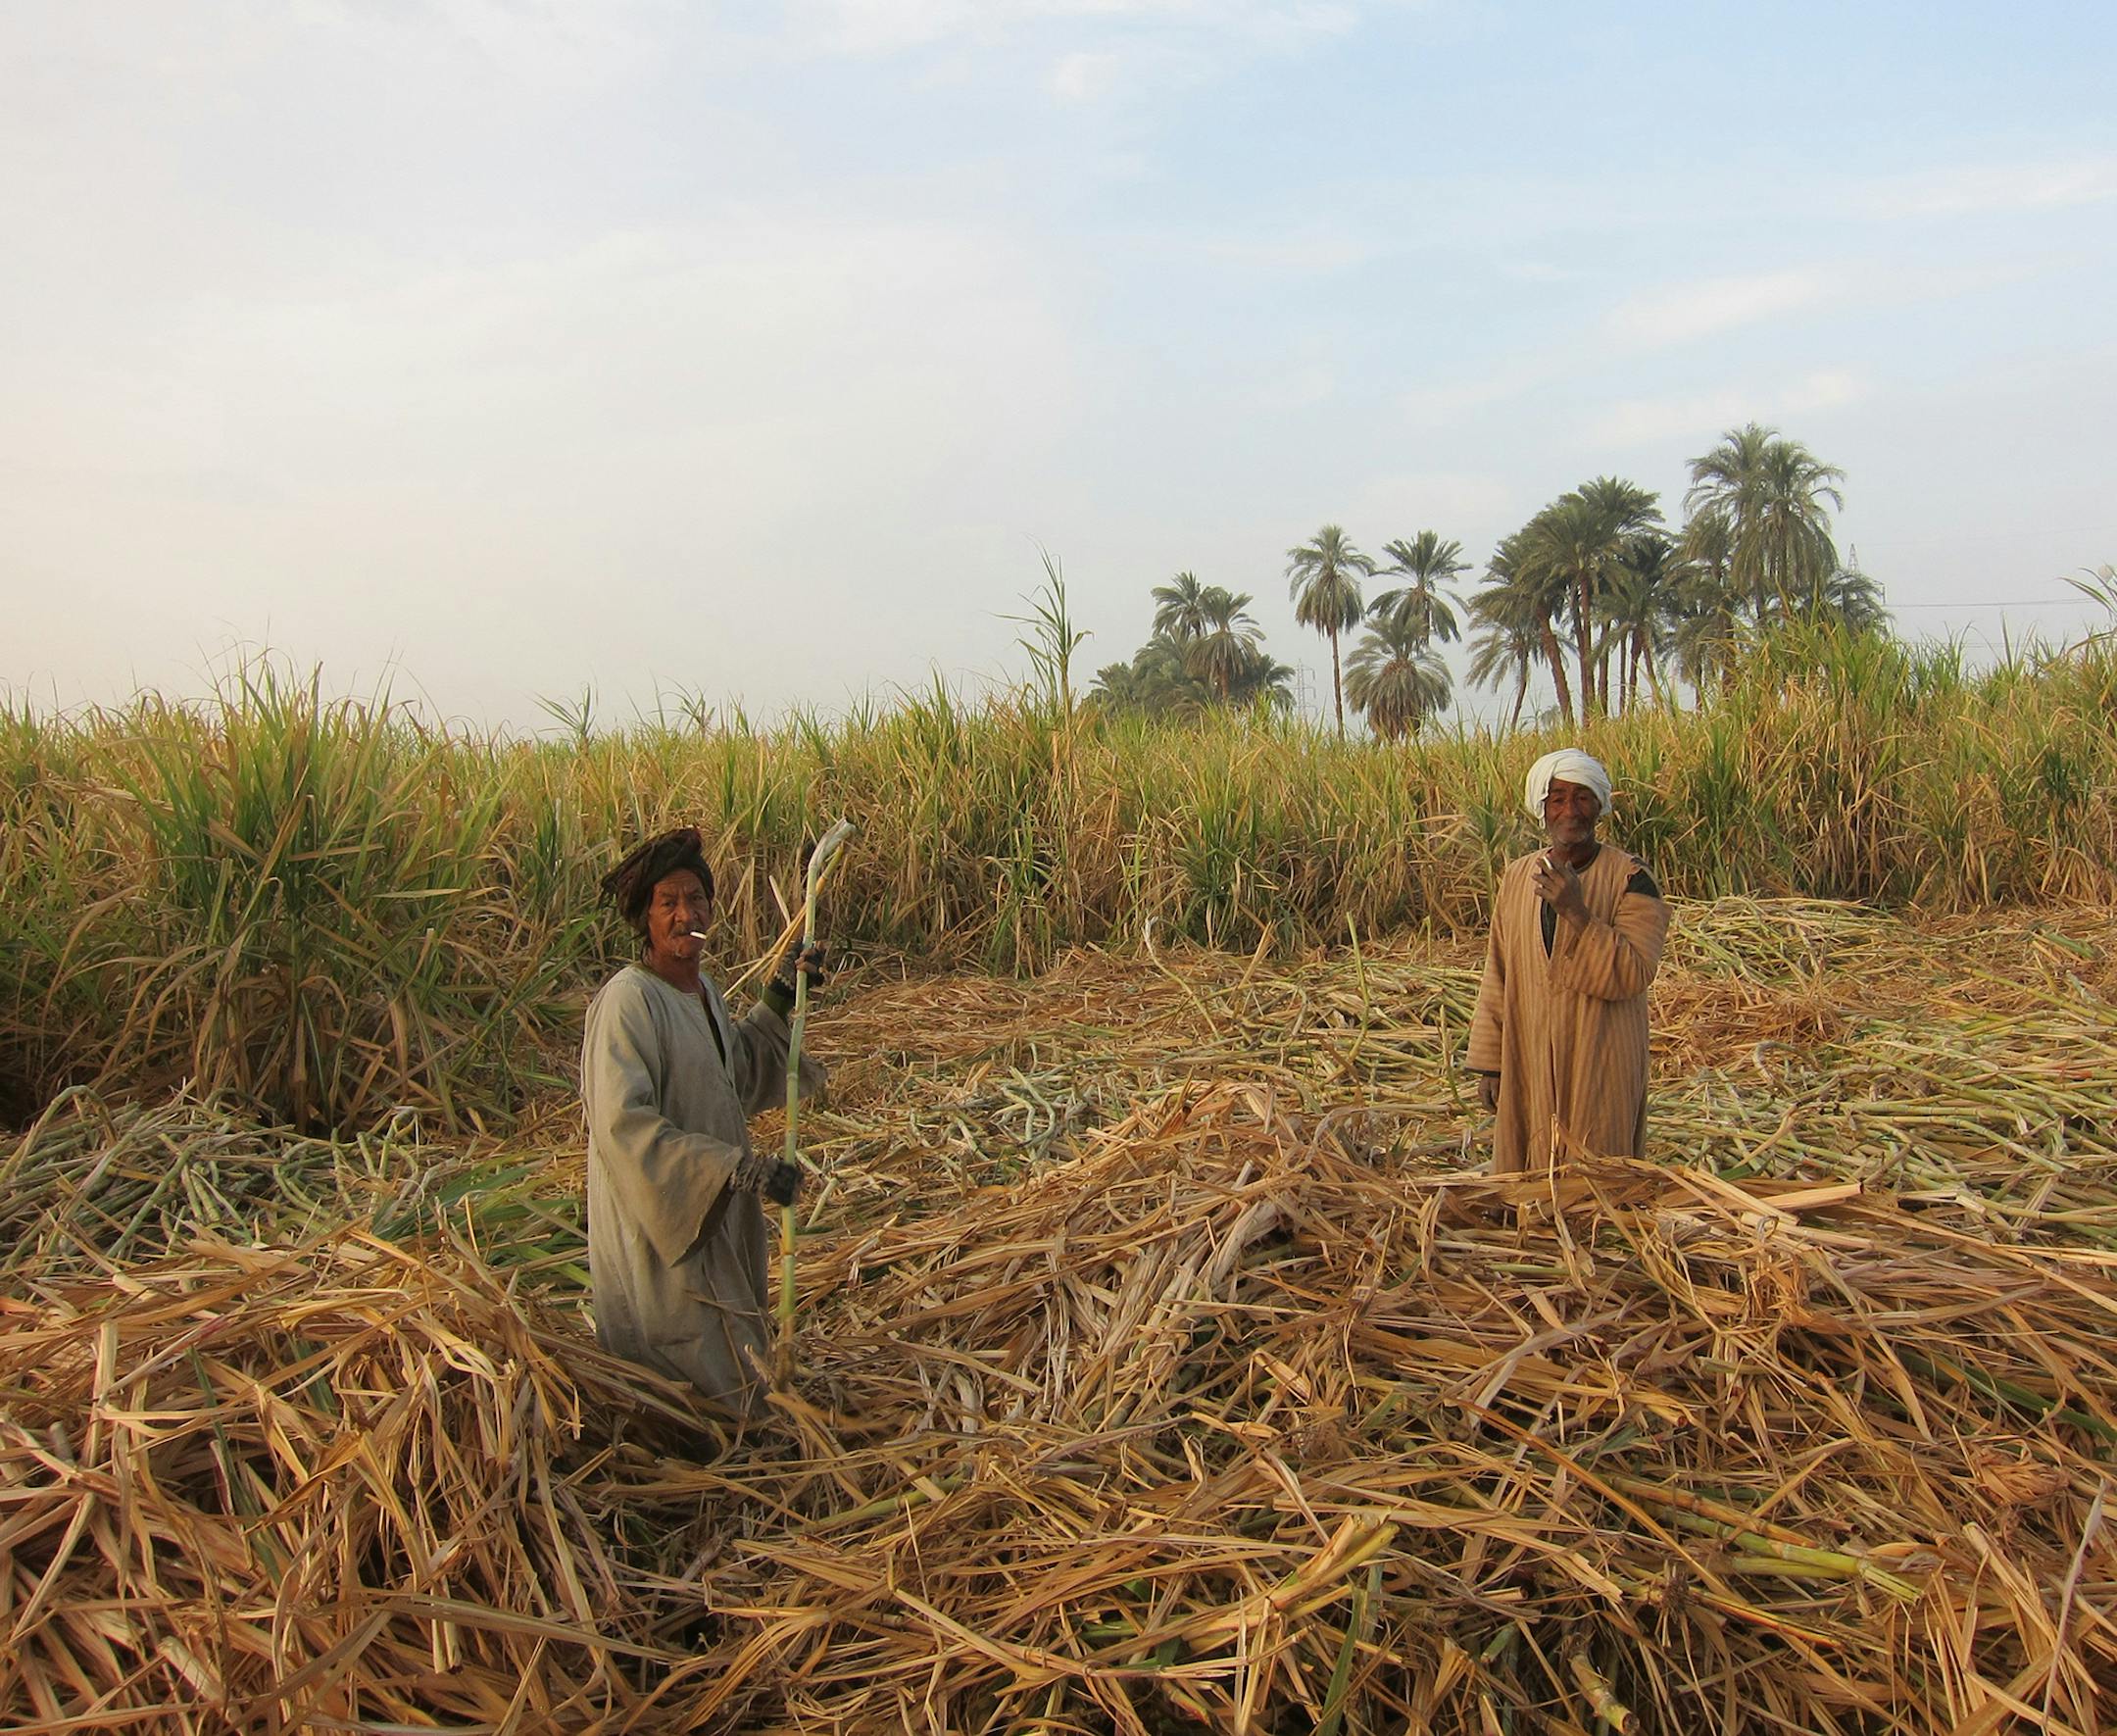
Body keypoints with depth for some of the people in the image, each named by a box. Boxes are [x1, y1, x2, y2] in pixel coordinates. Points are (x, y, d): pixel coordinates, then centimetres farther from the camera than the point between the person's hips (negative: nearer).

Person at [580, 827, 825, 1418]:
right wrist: (739, 1168, -31)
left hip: (716, 1213, 9)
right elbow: (623, 1124, -29)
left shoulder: (701, 987, 5)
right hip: (660, 1221, -9)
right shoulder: (627, 1000, -23)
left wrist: (779, 1001, 8)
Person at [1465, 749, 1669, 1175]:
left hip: (1600, 1065, -4)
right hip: (1529, 1066, 4)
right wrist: (1489, 1063, 8)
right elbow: (1499, 976, 10)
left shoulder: (1630, 879, -6)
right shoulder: (1517, 877, 7)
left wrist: (1577, 912, -26)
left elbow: (1633, 976, -16)